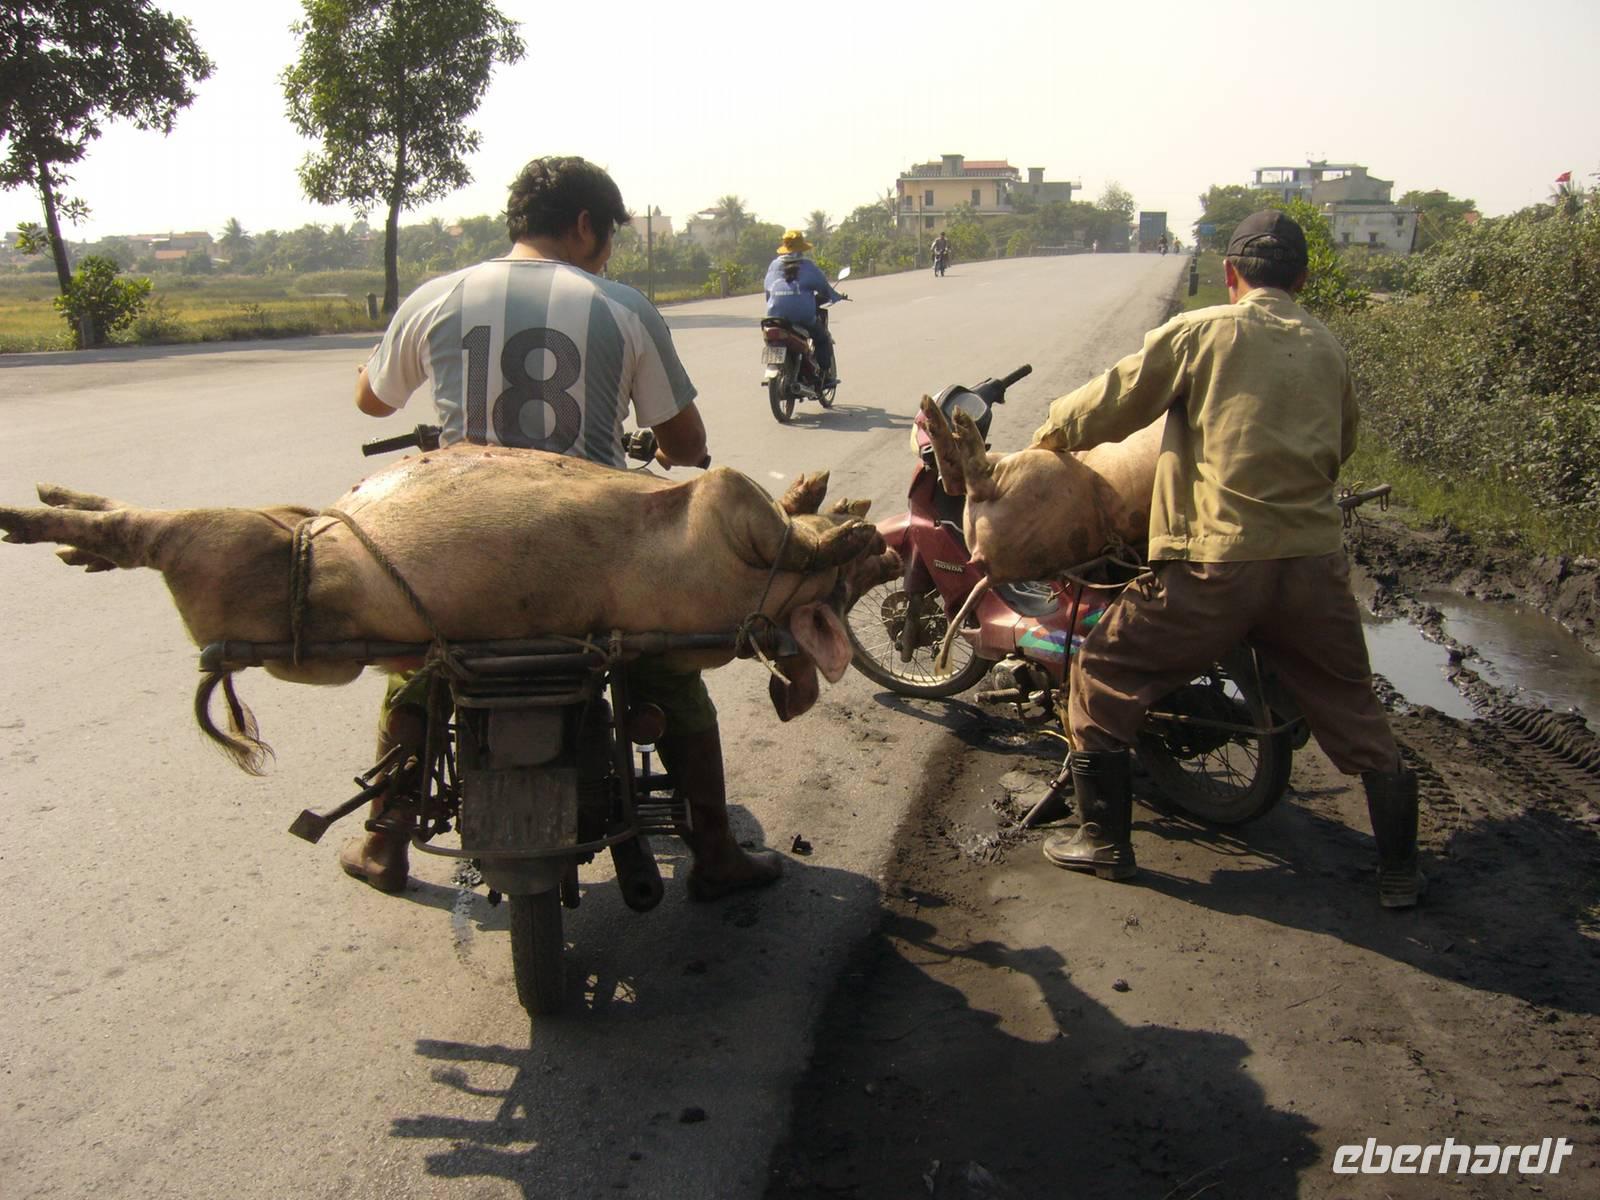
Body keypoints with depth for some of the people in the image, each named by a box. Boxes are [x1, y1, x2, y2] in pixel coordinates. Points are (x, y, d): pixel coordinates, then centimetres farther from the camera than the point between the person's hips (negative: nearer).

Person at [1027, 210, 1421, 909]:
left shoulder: (1200, 332, 0)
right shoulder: (1327, 348, 14)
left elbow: (1115, 401, 5)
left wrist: (1054, 432, 24)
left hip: (1214, 564, -4)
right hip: (1314, 562, 5)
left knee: (1103, 679, 13)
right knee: (1353, 713, 20)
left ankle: (1106, 842, 19)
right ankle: (1399, 871, 27)